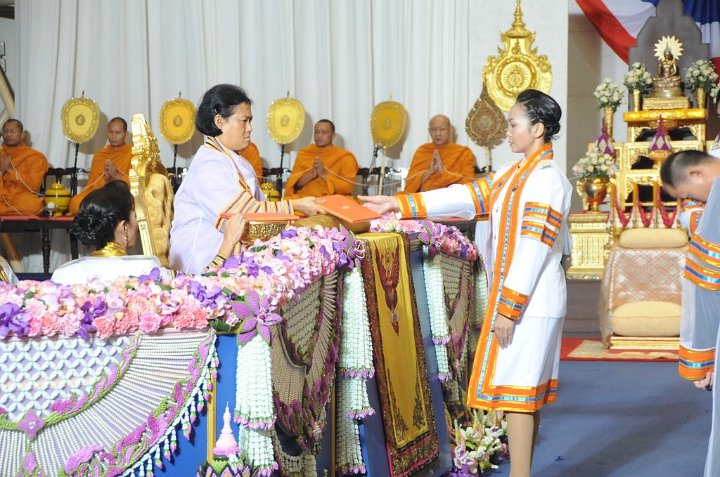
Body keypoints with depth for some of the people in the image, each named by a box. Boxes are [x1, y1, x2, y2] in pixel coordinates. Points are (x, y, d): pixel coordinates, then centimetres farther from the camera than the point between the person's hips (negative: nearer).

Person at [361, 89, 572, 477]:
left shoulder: (546, 179, -16)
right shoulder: (517, 173, 13)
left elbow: (533, 252, -20)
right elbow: (466, 197, 12)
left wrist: (507, 309, -19)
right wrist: (400, 205, 8)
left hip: (528, 303, -9)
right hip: (521, 301, 9)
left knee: (517, 392, -6)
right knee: (526, 393, 11)